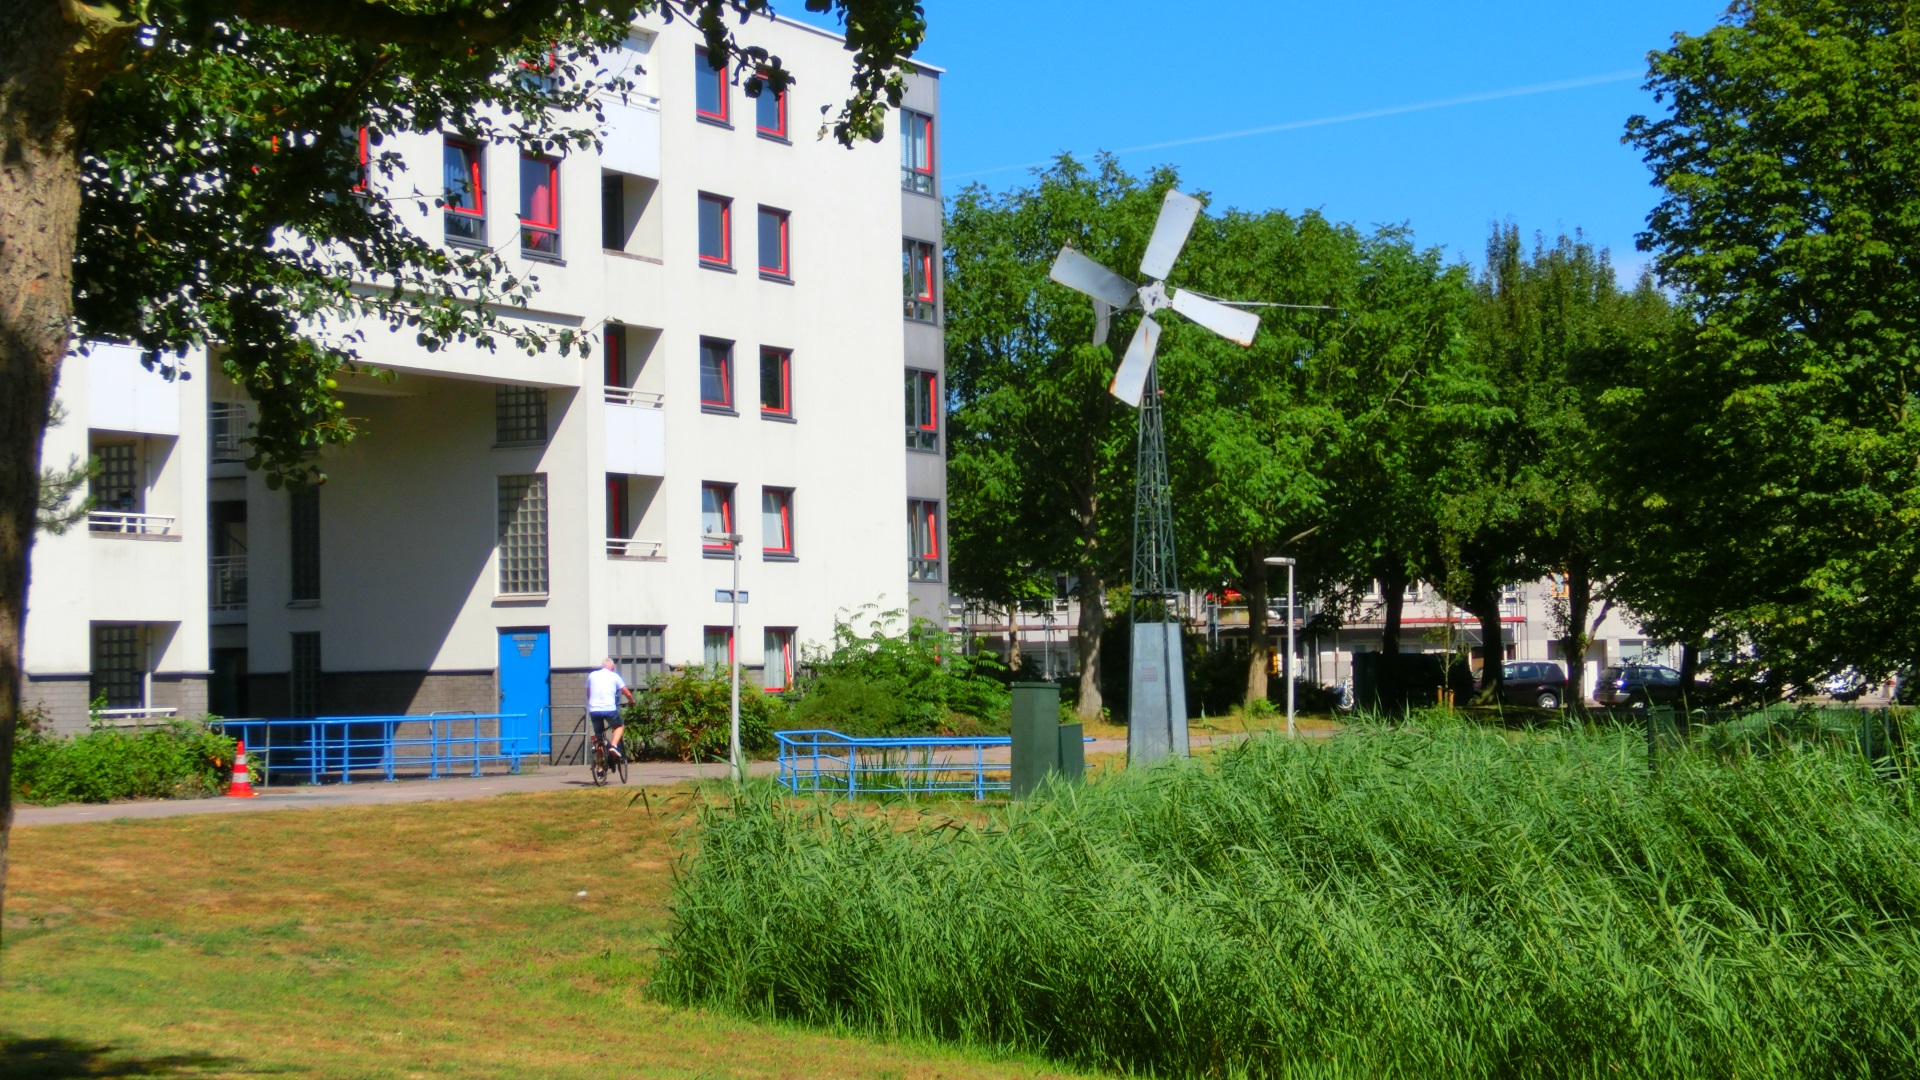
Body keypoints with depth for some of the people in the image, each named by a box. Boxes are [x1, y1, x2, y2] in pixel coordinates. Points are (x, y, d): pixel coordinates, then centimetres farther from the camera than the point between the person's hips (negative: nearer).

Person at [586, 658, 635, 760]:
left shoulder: (592, 675, 14)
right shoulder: (614, 676, 7)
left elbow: (588, 693, 26)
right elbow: (628, 694, 9)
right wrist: (632, 701, 29)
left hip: (593, 710, 3)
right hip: (609, 709, -3)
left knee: (598, 735, 16)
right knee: (620, 726, 21)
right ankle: (613, 745, -7)